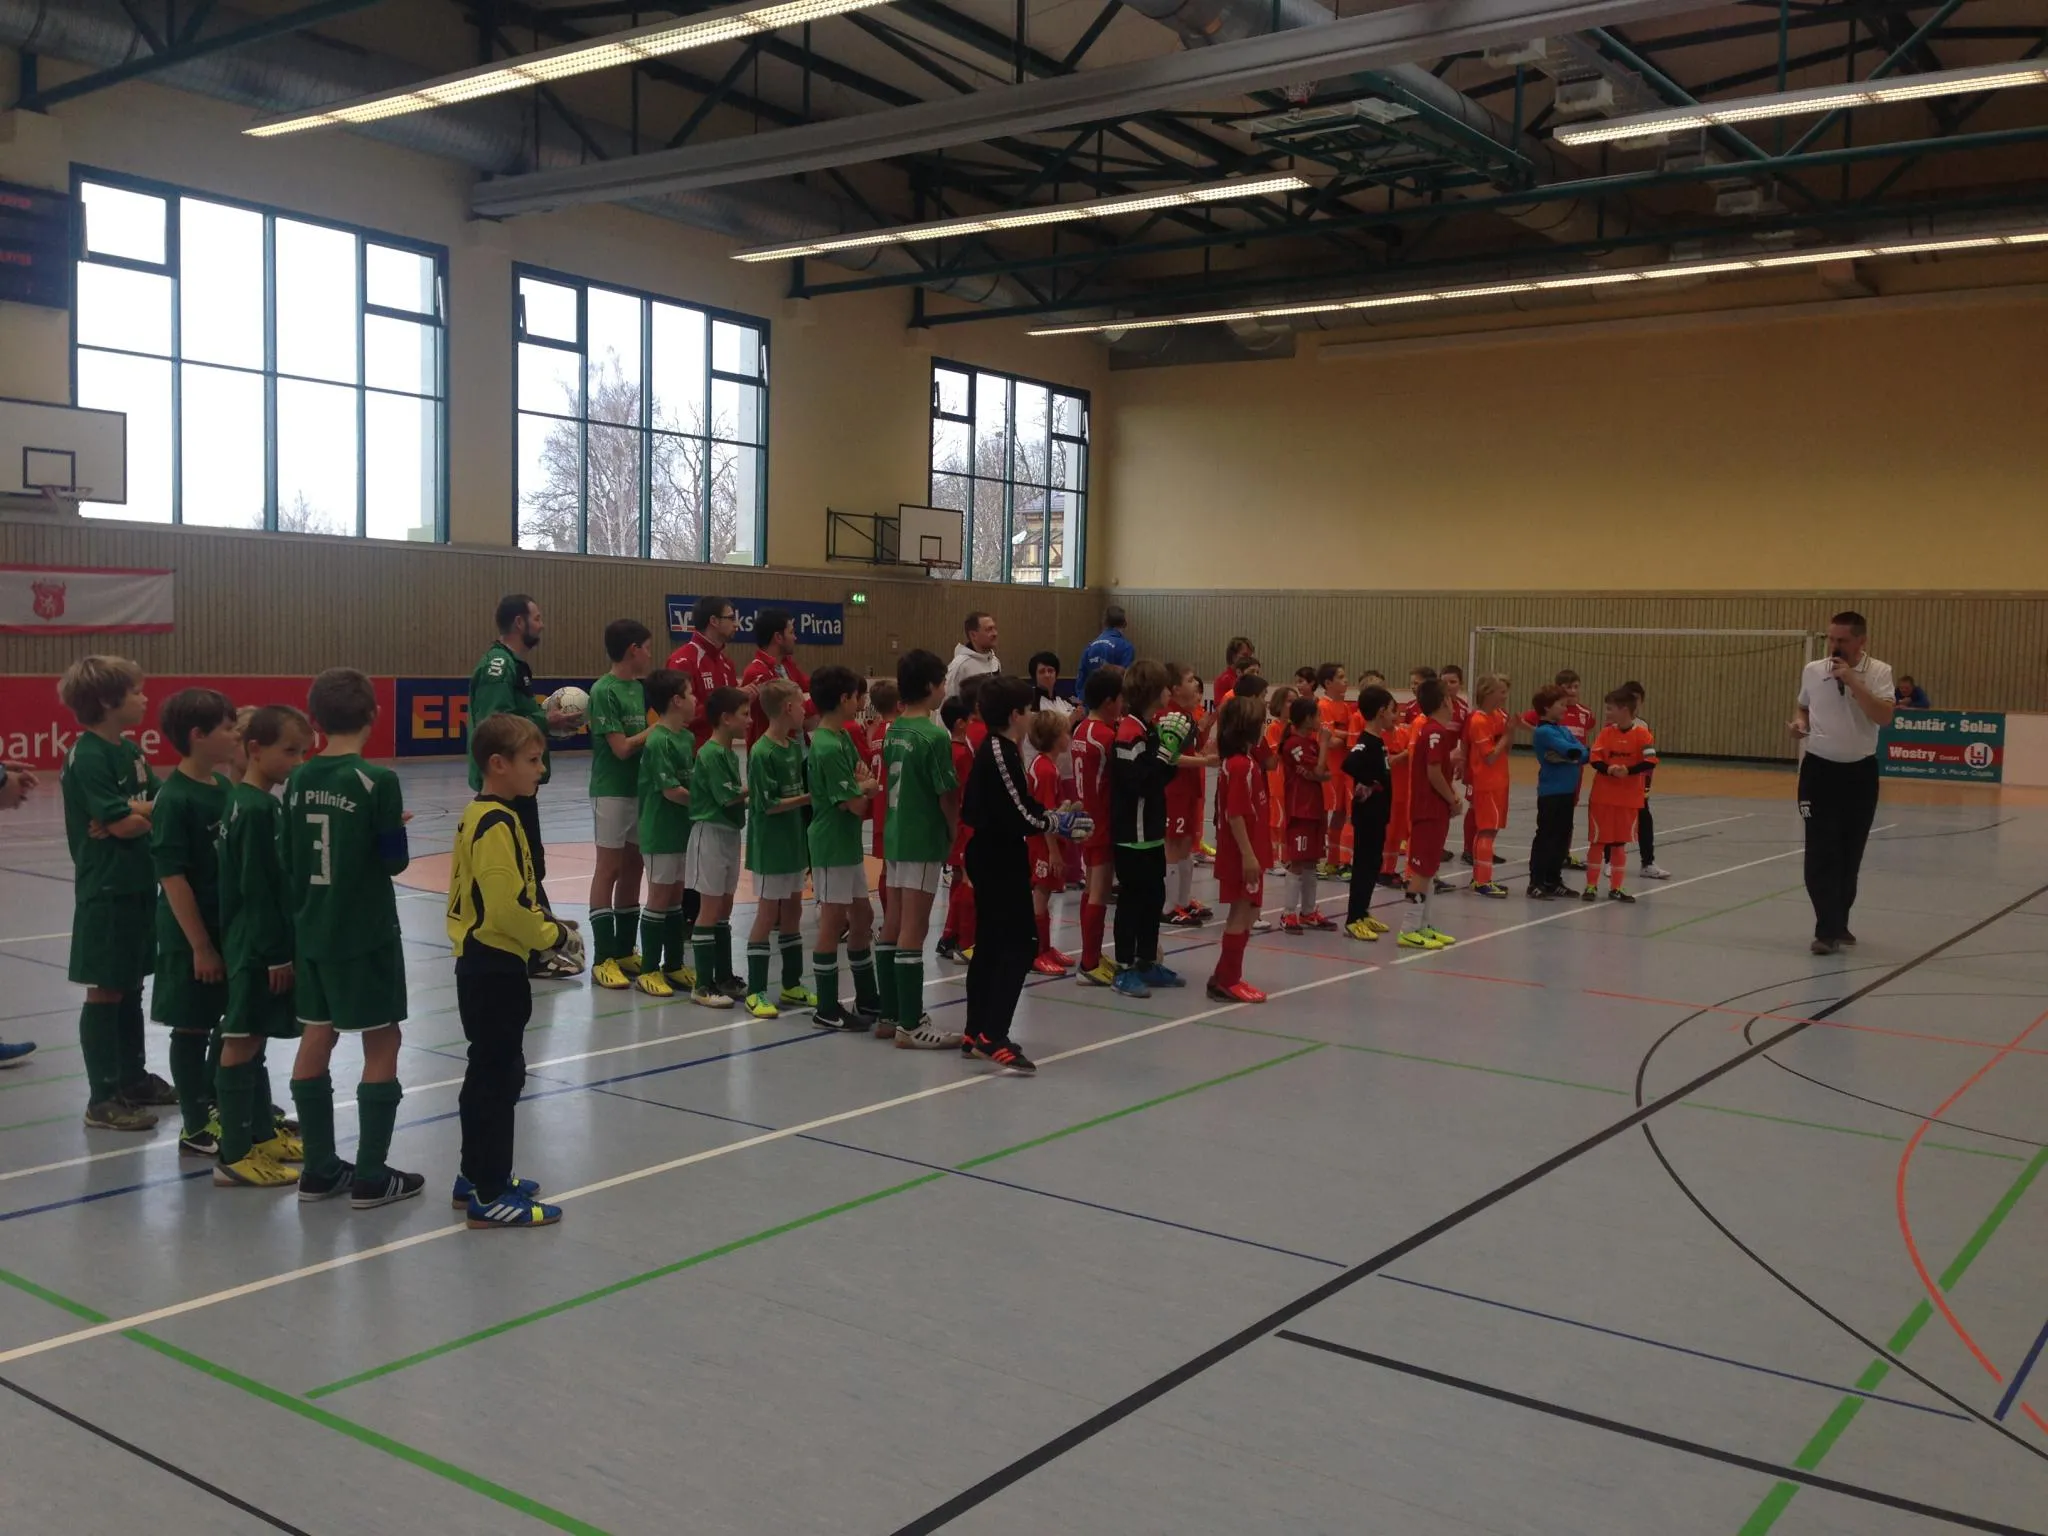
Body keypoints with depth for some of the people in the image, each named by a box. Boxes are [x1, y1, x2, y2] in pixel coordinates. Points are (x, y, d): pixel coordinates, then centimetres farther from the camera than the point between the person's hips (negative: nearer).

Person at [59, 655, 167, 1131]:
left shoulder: (131, 750, 10)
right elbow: (122, 824, -20)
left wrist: (128, 815, -13)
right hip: (106, 890, -8)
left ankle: (132, 1078, 28)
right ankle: (103, 1098, 6)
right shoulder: (87, 757, -16)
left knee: (131, 987, 16)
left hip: (139, 885, 8)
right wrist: (150, 815, -1)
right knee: (105, 992, -1)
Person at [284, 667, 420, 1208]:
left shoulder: (299, 779, 3)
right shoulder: (376, 780, -15)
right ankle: (370, 1177, 4)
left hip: (312, 931, 6)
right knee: (382, 1042, 2)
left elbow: (287, 859, 7)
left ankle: (319, 1169, 19)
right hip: (365, 934, -6)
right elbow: (394, 860, -12)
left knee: (316, 1038, 12)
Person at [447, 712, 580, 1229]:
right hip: (496, 967, -10)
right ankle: (490, 1197, 4)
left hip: (481, 962, 10)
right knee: (498, 1076, -3)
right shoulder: (498, 825, -20)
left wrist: (545, 926, 12)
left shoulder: (477, 816, 11)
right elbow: (507, 906, -25)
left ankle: (477, 1176, 31)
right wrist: (554, 936, -12)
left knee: (489, 1072, 19)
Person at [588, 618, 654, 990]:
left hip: (641, 788, 7)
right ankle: (603, 959, 2)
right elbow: (622, 747, -16)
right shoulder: (604, 691, -13)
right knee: (608, 870, -3)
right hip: (612, 790, -7)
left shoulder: (640, 688, 10)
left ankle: (625, 950, 20)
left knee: (633, 869, 11)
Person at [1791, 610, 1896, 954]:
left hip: (1860, 773, 0)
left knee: (1850, 855, 10)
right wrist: (1800, 723, -3)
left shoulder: (1878, 672, -6)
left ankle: (1838, 923, 26)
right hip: (1819, 770, 0)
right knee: (1821, 853, -8)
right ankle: (1827, 930, -7)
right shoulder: (1812, 671, 2)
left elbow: (1885, 717, -20)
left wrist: (1852, 681, -23)